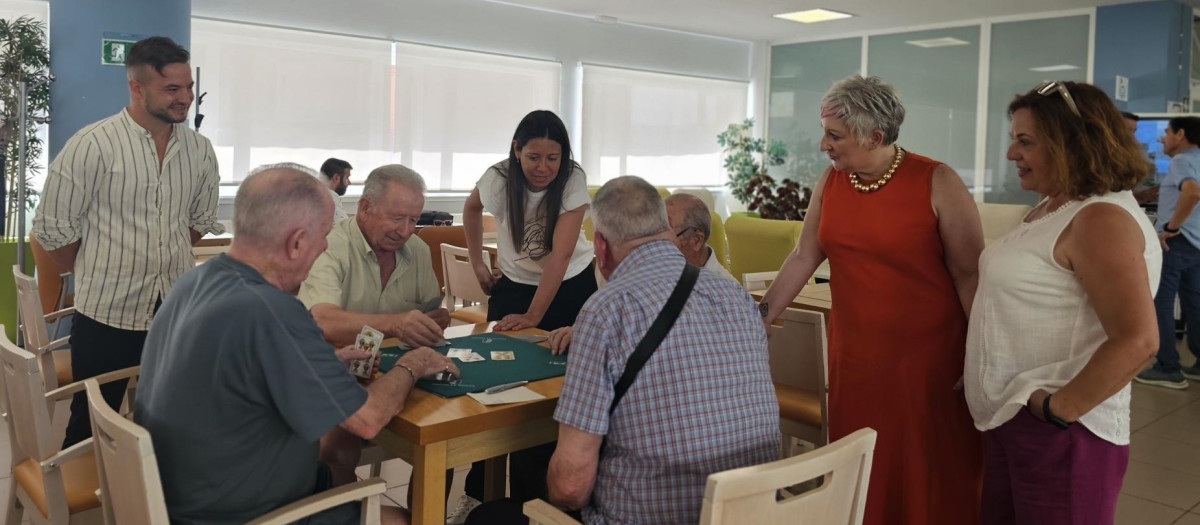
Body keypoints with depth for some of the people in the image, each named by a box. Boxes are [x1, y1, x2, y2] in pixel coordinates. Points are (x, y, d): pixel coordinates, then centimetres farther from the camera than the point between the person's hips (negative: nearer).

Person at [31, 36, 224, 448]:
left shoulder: (199, 150, 2)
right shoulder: (93, 145, -12)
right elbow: (51, 228, -6)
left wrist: (163, 262, 12)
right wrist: (97, 275, 4)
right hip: (107, 314, -4)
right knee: (91, 428, 10)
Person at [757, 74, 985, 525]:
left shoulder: (937, 183, -10)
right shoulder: (830, 182, 3)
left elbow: (969, 274, -8)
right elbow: (804, 258, 9)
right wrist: (762, 315, 5)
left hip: (928, 358, -4)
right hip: (852, 356, 4)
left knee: (931, 478, 6)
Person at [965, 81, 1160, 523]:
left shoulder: (1100, 219, -18)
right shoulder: (1050, 210, 12)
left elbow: (1136, 341, -26)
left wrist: (1057, 410, -21)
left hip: (1060, 434, -9)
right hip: (1011, 419, 9)